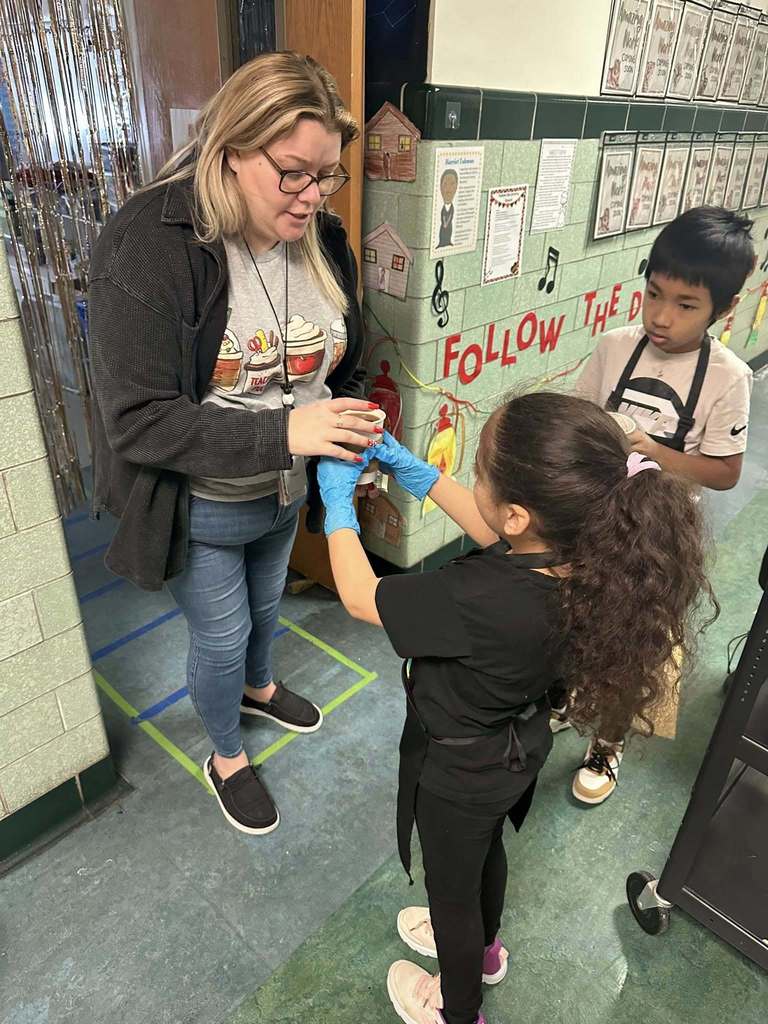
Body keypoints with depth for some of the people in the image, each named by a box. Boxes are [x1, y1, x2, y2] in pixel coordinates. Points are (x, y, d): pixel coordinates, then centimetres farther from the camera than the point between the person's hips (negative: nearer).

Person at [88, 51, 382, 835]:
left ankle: (256, 688, 62)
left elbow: (345, 367, 6)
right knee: (222, 636, 14)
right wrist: (282, 433, -37)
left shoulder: (321, 242, -7)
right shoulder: (149, 245, -26)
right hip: (202, 508, -5)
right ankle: (225, 757, 46)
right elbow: (137, 421, -29)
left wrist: (351, 436, -11)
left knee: (265, 607, 29)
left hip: (284, 492, 6)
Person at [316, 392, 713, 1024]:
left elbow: (359, 596, -29)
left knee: (452, 888, 25)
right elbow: (497, 538, -3)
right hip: (516, 747, 6)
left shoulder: (481, 602, -45)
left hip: (459, 771, -6)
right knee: (485, 848, 35)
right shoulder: (582, 553, -24)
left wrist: (338, 501, -14)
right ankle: (483, 948, 67)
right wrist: (412, 469, -6)